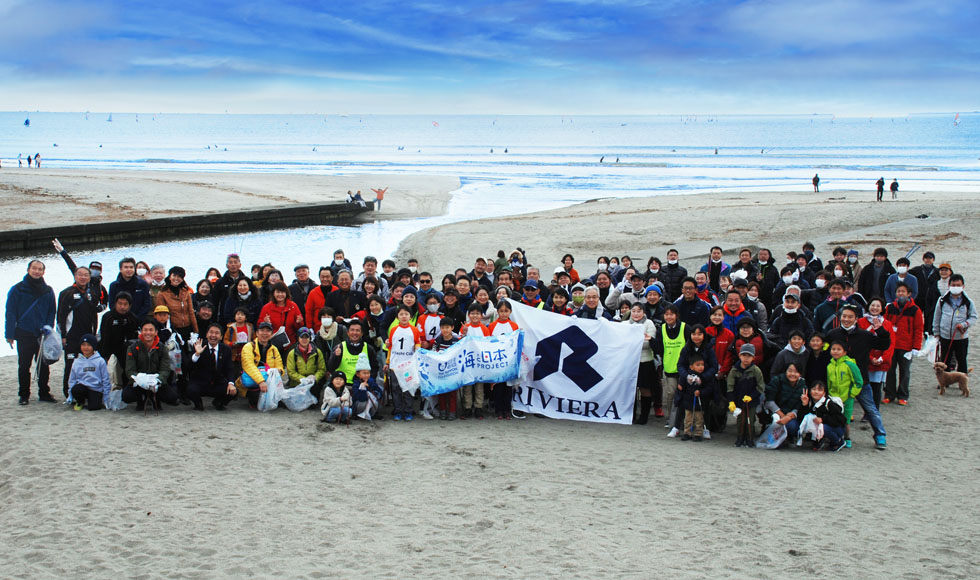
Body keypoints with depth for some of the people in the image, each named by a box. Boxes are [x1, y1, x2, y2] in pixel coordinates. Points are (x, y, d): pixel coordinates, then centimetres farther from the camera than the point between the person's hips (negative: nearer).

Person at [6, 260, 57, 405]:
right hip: (24, 335, -2)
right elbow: (10, 313, -2)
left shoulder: (48, 291, 8)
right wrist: (10, 334, -7)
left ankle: (44, 393, 16)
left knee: (44, 366, 6)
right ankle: (24, 395, 12)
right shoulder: (17, 289, -1)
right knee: (24, 366, 4)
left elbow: (51, 312, 12)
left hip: (43, 336, 2)